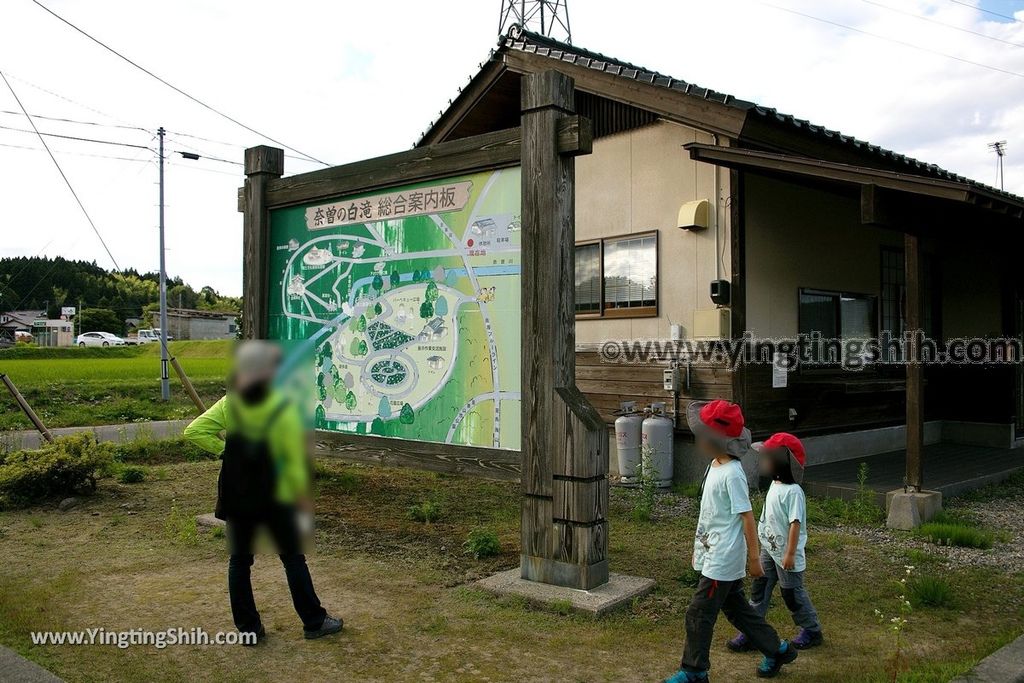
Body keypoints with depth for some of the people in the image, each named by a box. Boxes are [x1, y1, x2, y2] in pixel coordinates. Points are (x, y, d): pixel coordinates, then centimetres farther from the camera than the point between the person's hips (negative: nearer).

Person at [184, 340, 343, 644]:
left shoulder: (228, 404, -6)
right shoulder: (282, 410, -17)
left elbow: (193, 432, -6)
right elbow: (294, 462, -16)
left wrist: (224, 449, 0)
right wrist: (302, 496, -3)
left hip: (236, 497, 3)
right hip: (275, 497, -3)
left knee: (239, 560, 14)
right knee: (293, 558, 11)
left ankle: (248, 628, 20)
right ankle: (314, 622, 19)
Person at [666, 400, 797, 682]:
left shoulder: (732, 474, -23)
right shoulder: (715, 466, 6)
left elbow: (747, 517, -19)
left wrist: (754, 557, -14)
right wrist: (699, 548, 20)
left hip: (723, 560, -9)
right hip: (714, 555, 9)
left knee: (699, 614, 0)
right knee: (737, 609, 20)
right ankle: (777, 650, 35)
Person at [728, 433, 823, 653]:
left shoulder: (793, 492, -22)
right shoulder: (775, 485, 5)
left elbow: (795, 524, -23)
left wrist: (790, 553, -22)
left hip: (785, 553, -8)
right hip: (769, 548, 8)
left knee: (792, 593, 7)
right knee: (759, 588, 9)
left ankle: (812, 631, 27)